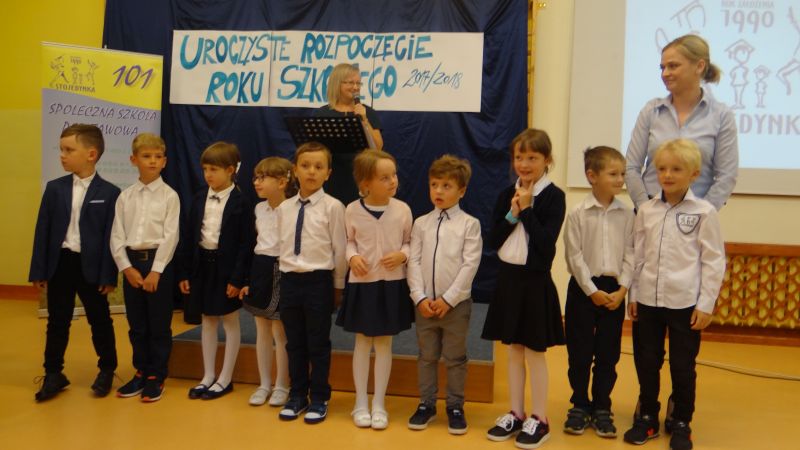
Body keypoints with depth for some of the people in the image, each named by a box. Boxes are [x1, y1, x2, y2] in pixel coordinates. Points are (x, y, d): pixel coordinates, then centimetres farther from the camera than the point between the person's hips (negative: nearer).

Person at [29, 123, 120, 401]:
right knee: (57, 322, 12)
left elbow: (111, 236, -8)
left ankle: (107, 370, 25)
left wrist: (108, 276, -11)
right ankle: (53, 374, 24)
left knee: (100, 321, 9)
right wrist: (38, 271, 0)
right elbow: (43, 230, 4)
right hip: (59, 263, 3)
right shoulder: (54, 188, 4)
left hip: (90, 267, -3)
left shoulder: (109, 193, -6)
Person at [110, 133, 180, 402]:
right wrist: (127, 267, -8)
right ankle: (141, 373, 25)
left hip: (158, 261, -4)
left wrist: (155, 270, -14)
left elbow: (170, 236, -9)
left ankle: (156, 377, 15)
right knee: (136, 325, 11)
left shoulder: (169, 196, -4)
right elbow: (117, 236, 4)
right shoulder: (125, 197, 6)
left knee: (159, 325, 3)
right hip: (131, 261, 4)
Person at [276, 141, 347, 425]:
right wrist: (287, 277, 9)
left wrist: (338, 285, -2)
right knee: (294, 343, 14)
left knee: (318, 344, 6)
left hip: (318, 280, -4)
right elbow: (283, 247, 12)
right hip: (289, 280, 5)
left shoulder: (333, 207, -10)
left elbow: (340, 249, -6)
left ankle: (319, 399, 21)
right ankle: (297, 396, 28)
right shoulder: (284, 208, 5)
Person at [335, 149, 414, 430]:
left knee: (384, 344, 9)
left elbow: (409, 242, 5)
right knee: (362, 343, 10)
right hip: (362, 283, 0)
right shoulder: (352, 211, -8)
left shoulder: (402, 209, -7)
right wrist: (353, 257, -13)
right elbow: (349, 241, 6)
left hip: (392, 283, 0)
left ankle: (379, 404, 21)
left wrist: (402, 255, -15)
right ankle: (361, 403, 24)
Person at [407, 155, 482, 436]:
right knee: (426, 357, 12)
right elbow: (414, 262, 0)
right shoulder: (421, 223, 5)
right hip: (425, 302, 3)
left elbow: (470, 265, -10)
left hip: (456, 303, -3)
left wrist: (448, 299, -15)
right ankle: (426, 405, 25)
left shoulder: (470, 224, -4)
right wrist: (420, 297, -11)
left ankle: (455, 407, 21)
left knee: (455, 359, 8)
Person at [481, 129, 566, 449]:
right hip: (508, 278, 5)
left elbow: (546, 243, -18)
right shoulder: (506, 195, 6)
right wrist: (512, 214, -10)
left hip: (535, 280, -5)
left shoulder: (553, 196, -8)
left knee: (535, 352, 3)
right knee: (514, 350, 13)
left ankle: (539, 419, 16)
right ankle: (516, 414, 25)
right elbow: (493, 241, 2)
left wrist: (527, 210, -14)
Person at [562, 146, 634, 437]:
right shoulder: (578, 214, -7)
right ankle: (580, 405, 21)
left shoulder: (626, 214, 1)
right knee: (579, 352, 6)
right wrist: (592, 290, -12)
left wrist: (622, 288, -9)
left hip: (614, 289, 2)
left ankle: (601, 408, 21)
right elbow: (575, 256, -9)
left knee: (608, 353, 8)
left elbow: (630, 254, 1)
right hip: (583, 288, -2)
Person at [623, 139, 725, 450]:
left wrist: (706, 305, -6)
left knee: (682, 367, 8)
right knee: (646, 362, 11)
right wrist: (633, 295, 8)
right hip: (648, 300, 3)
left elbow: (713, 261, -5)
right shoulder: (646, 210, 3)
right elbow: (638, 255, 8)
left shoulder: (704, 212, -6)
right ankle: (647, 417, 28)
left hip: (685, 303, -3)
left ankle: (681, 424, 24)